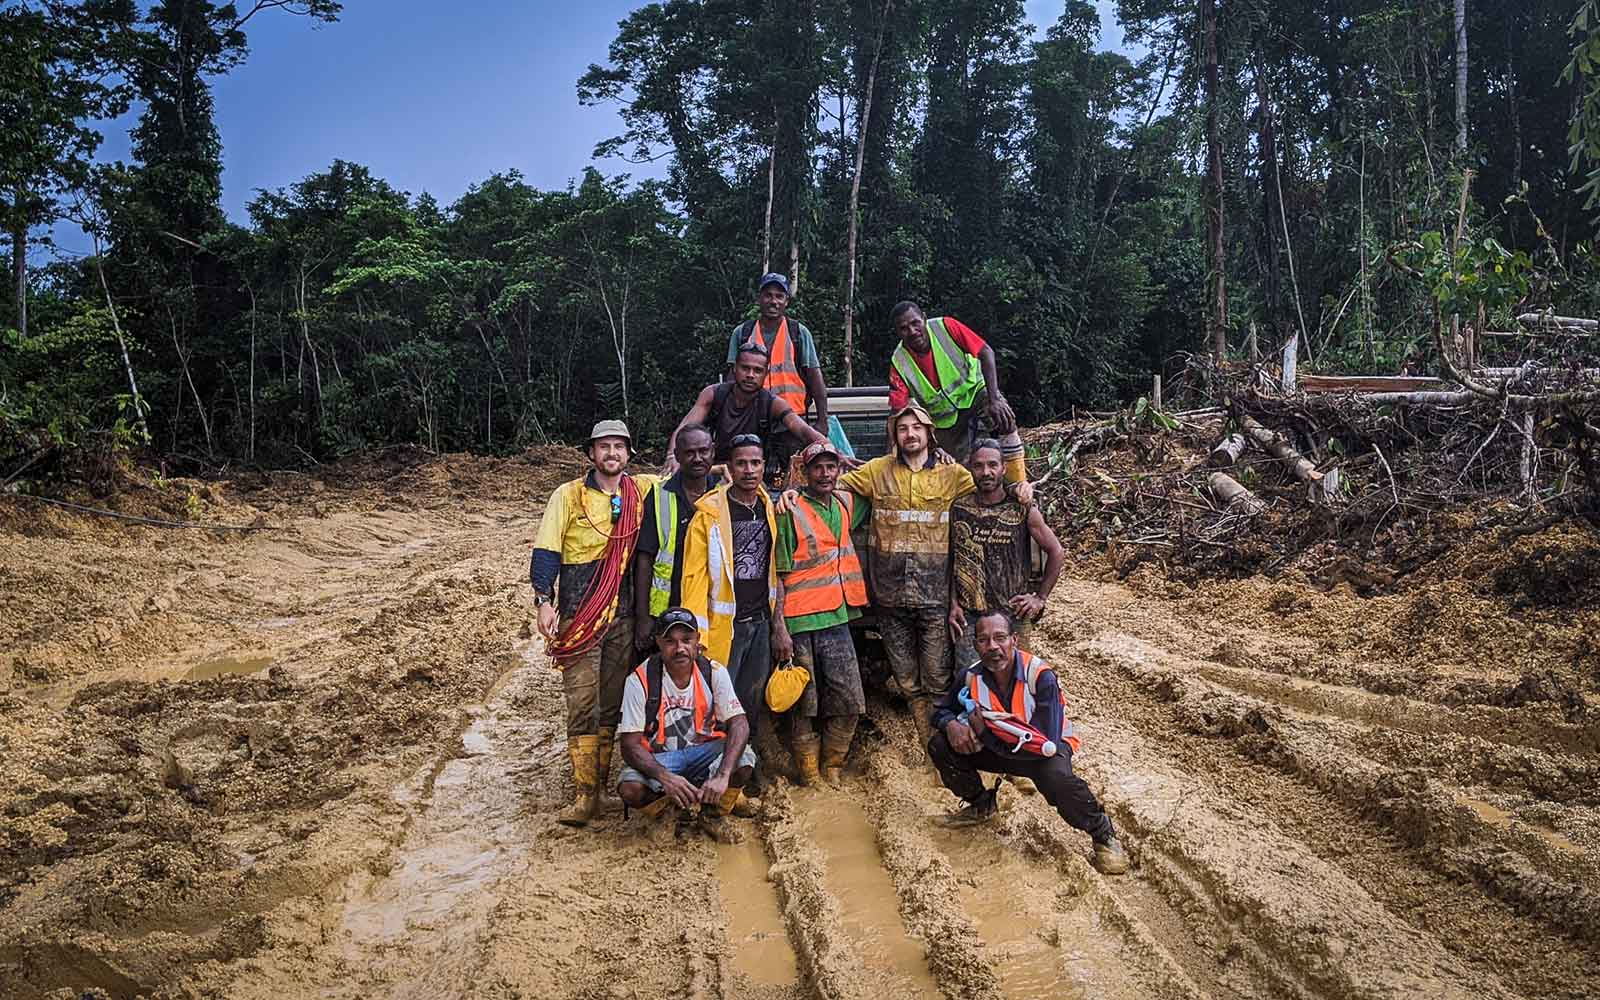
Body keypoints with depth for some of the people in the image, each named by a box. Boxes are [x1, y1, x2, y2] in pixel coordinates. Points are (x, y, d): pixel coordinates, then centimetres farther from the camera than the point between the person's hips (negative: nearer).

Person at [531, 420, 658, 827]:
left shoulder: (642, 490, 9)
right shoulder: (570, 495, 2)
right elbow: (546, 549, -1)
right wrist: (544, 600, -10)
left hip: (624, 615, 3)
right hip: (579, 616, -3)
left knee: (612, 704, 8)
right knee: (582, 704, -6)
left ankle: (601, 781, 18)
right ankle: (585, 793, -2)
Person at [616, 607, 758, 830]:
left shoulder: (713, 672, -10)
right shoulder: (640, 680, -16)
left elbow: (739, 724, -18)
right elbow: (630, 745, -18)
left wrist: (722, 775, -35)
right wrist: (666, 777, -36)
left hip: (705, 751, 1)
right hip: (657, 758, -1)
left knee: (743, 761, -30)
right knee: (630, 789, -32)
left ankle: (715, 804, 2)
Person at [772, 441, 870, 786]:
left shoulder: (845, 505, 10)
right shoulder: (789, 511, -6)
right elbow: (777, 575, -8)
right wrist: (779, 628, -14)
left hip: (836, 618, 5)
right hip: (799, 623, -5)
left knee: (849, 703, 7)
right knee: (804, 706, 4)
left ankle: (832, 770, 23)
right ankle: (810, 777, 17)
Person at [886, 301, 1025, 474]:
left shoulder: (945, 326, -19)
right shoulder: (899, 363, -16)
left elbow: (986, 353, -19)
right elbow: (898, 411, -16)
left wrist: (994, 400, -28)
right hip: (945, 420, 2)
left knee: (1004, 418, -30)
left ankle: (1019, 486, -24)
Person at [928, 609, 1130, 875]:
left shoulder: (1042, 677, -30)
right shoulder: (970, 676, -15)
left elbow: (1046, 744, -34)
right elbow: (942, 710, 3)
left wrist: (985, 732, -35)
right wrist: (951, 725, -23)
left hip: (1045, 749, -5)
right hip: (996, 747, 5)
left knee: (1056, 776, -39)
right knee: (939, 747, -13)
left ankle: (1103, 835, -9)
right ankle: (981, 805, 15)